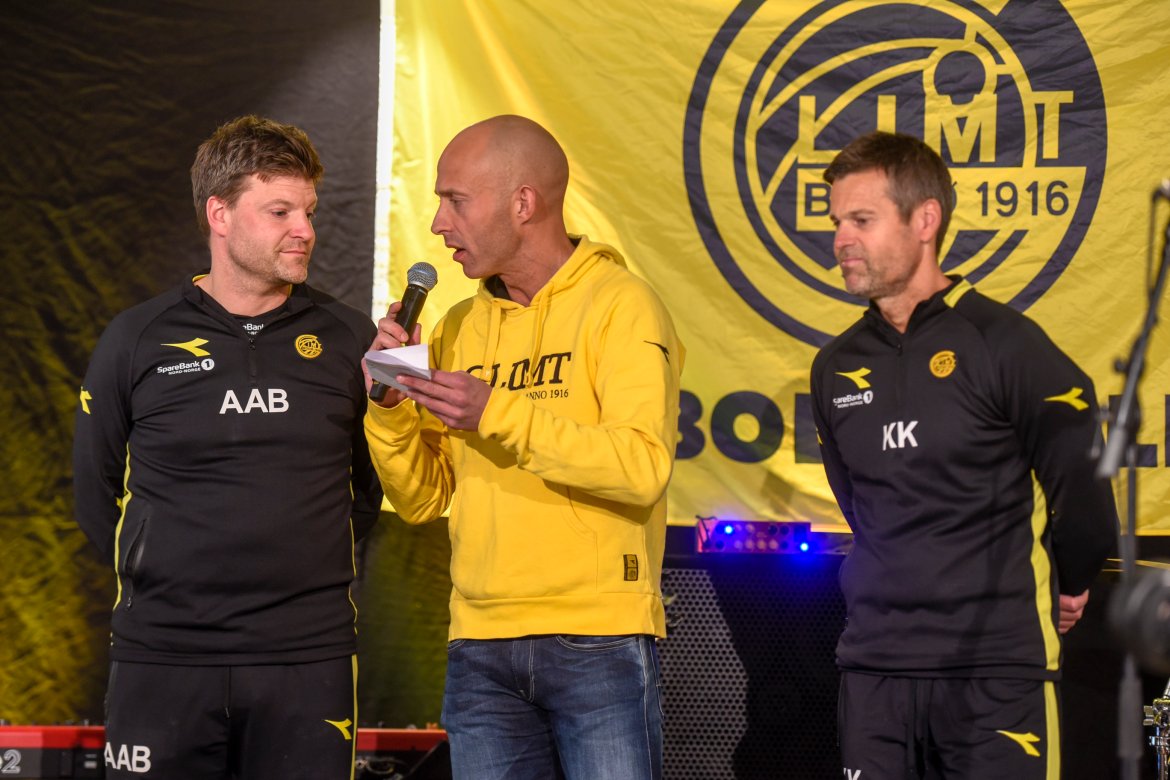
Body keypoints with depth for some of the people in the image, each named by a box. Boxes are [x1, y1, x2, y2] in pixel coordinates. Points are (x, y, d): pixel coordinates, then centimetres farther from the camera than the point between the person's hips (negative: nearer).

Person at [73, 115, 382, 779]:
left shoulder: (350, 341, 6)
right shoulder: (138, 340, 4)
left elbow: (375, 487, 13)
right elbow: (97, 493, 11)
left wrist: (305, 565, 5)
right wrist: (168, 578, 6)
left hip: (310, 662, 0)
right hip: (161, 659, 0)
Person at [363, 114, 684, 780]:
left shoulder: (620, 306, -3)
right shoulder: (461, 327, 14)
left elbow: (644, 467, -17)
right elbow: (422, 499, 13)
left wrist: (499, 413, -20)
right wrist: (393, 402, -4)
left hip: (598, 642, -5)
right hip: (481, 648, 5)